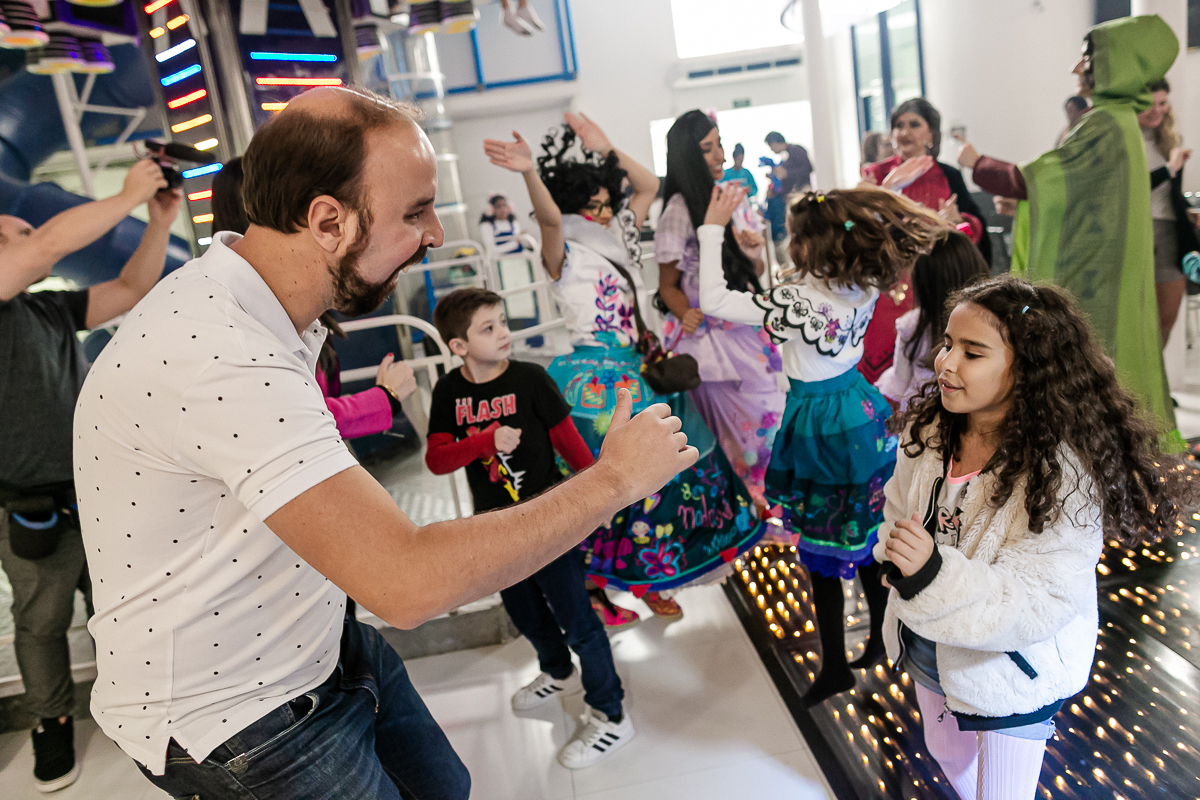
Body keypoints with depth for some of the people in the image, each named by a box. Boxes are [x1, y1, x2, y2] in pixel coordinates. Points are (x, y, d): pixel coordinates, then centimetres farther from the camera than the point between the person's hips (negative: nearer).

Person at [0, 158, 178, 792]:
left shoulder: (53, 309, 9)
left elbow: (130, 289, 9)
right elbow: (51, 243, -25)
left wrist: (161, 220, -1)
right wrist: (129, 197, -19)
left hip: (100, 496, 6)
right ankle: (52, 723, 33)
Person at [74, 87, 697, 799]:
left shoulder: (263, 312, -1)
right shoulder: (216, 359, -34)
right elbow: (409, 583, -39)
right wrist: (615, 479, -29)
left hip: (326, 647, 8)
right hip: (237, 721, -8)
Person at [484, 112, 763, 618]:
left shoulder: (617, 238, 10)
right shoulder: (565, 256, -9)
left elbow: (649, 185, 12)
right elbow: (549, 218, -29)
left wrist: (606, 150, 1)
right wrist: (530, 173, -47)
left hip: (639, 366, 8)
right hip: (600, 378, -7)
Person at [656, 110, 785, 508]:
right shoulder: (679, 212, -11)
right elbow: (668, 285, -4)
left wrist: (754, 257, -6)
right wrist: (687, 316, -23)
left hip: (747, 326, 6)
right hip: (710, 333, -6)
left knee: (770, 409, 10)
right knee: (735, 420, 0)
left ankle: (760, 495, 30)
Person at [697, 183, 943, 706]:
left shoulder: (798, 301, -25)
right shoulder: (863, 286, -6)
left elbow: (714, 301, -23)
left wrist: (713, 228, -17)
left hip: (819, 424, -7)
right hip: (859, 409, 7)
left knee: (822, 553, 7)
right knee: (867, 533, 21)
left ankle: (834, 668, 22)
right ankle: (882, 639, 39)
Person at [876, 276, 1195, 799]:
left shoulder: (1065, 474, -30)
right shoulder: (926, 433, -11)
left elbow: (1039, 605, -31)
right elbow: (896, 516, 2)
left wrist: (934, 575, -45)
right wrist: (898, 558, -19)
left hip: (1010, 680, -6)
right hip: (926, 654, 6)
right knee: (946, 753, 32)